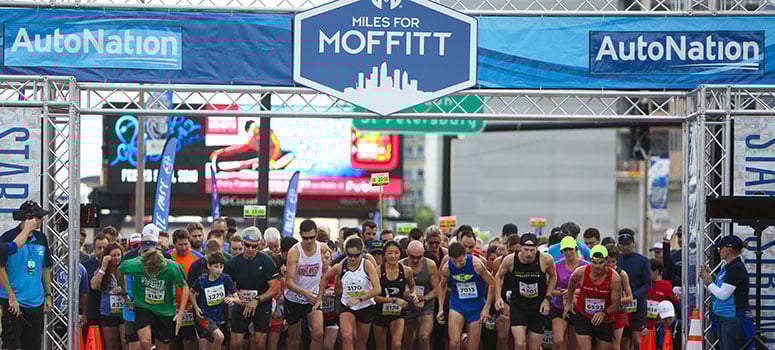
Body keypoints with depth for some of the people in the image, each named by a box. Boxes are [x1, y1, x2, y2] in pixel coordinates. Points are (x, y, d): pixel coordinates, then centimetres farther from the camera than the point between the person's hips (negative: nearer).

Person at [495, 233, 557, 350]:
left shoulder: (546, 260, -17)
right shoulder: (510, 260, -15)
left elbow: (553, 277, 5)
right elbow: (499, 276, 7)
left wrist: (547, 299, -3)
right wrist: (498, 297, -4)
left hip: (539, 307, 0)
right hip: (518, 306, 0)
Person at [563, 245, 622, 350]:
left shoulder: (614, 278, -21)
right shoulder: (581, 272, -17)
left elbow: (616, 303, -13)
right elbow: (572, 281, 9)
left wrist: (604, 313, -31)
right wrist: (568, 303, 15)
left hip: (605, 320, 0)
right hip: (582, 316, 0)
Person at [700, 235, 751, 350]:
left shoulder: (737, 269, -15)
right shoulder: (726, 267, 16)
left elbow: (723, 294, -19)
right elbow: (716, 292, 20)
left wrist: (709, 283, -5)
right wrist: (707, 279, 9)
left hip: (733, 319, -11)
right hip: (722, 318, 11)